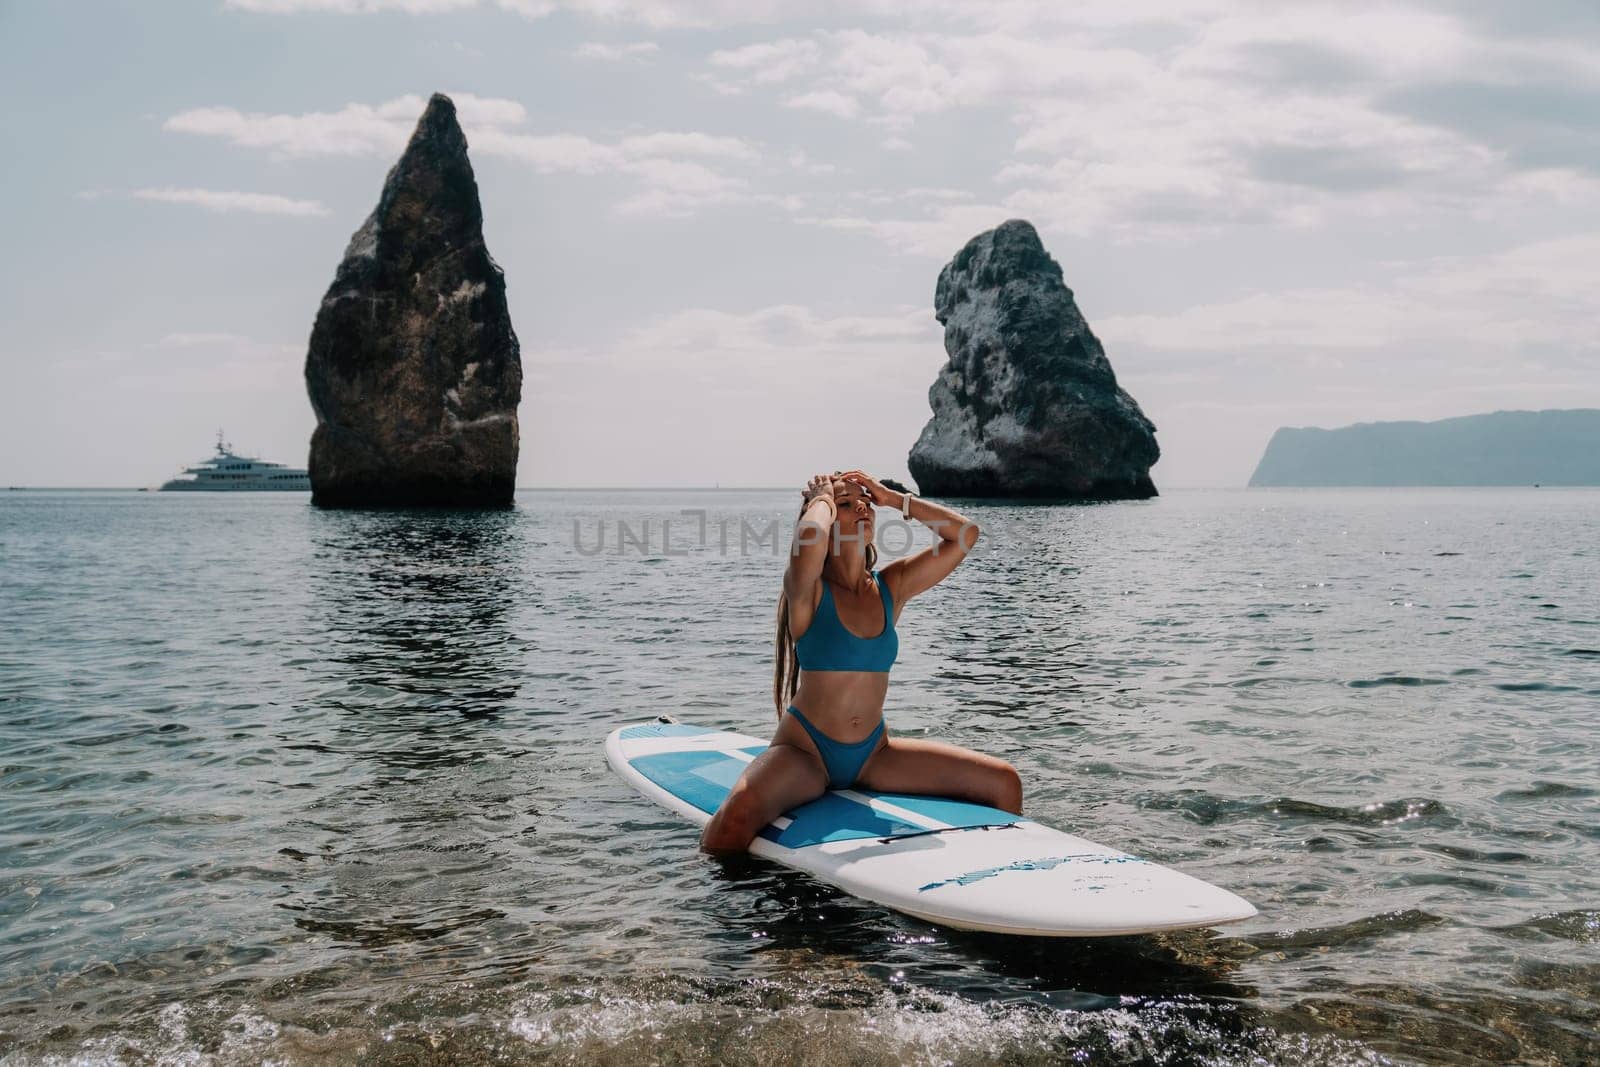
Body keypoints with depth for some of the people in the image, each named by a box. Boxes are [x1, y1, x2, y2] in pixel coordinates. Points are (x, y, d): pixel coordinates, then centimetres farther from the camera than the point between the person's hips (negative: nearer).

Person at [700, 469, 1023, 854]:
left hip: (873, 755, 5)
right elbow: (810, 537, -33)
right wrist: (824, 498, -11)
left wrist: (893, 499, 0)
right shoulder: (808, 590, -9)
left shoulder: (891, 586, 6)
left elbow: (965, 534, 3)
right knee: (740, 809, -37)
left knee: (1004, 783, -3)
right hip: (805, 751, -5)